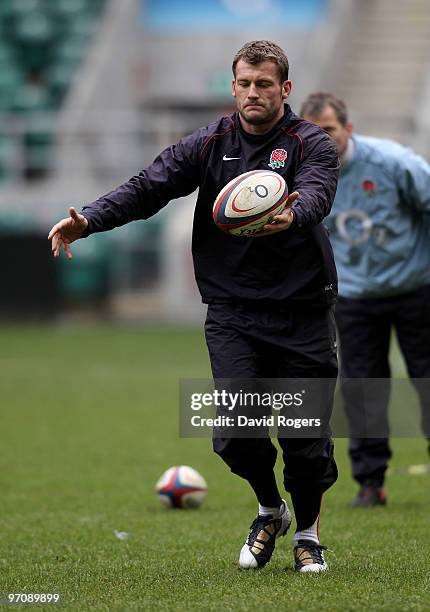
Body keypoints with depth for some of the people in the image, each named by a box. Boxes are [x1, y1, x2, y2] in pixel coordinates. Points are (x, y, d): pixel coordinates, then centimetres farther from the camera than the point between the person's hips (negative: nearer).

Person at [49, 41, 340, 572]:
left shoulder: (311, 145, -3)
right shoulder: (210, 145, 6)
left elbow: (316, 193, -24)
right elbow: (147, 187, -2)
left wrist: (292, 215, -49)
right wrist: (88, 220, -19)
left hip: (301, 312, -2)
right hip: (231, 313, 2)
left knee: (305, 435, 2)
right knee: (235, 431, -9)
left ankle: (307, 531, 27)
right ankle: (269, 509, 21)